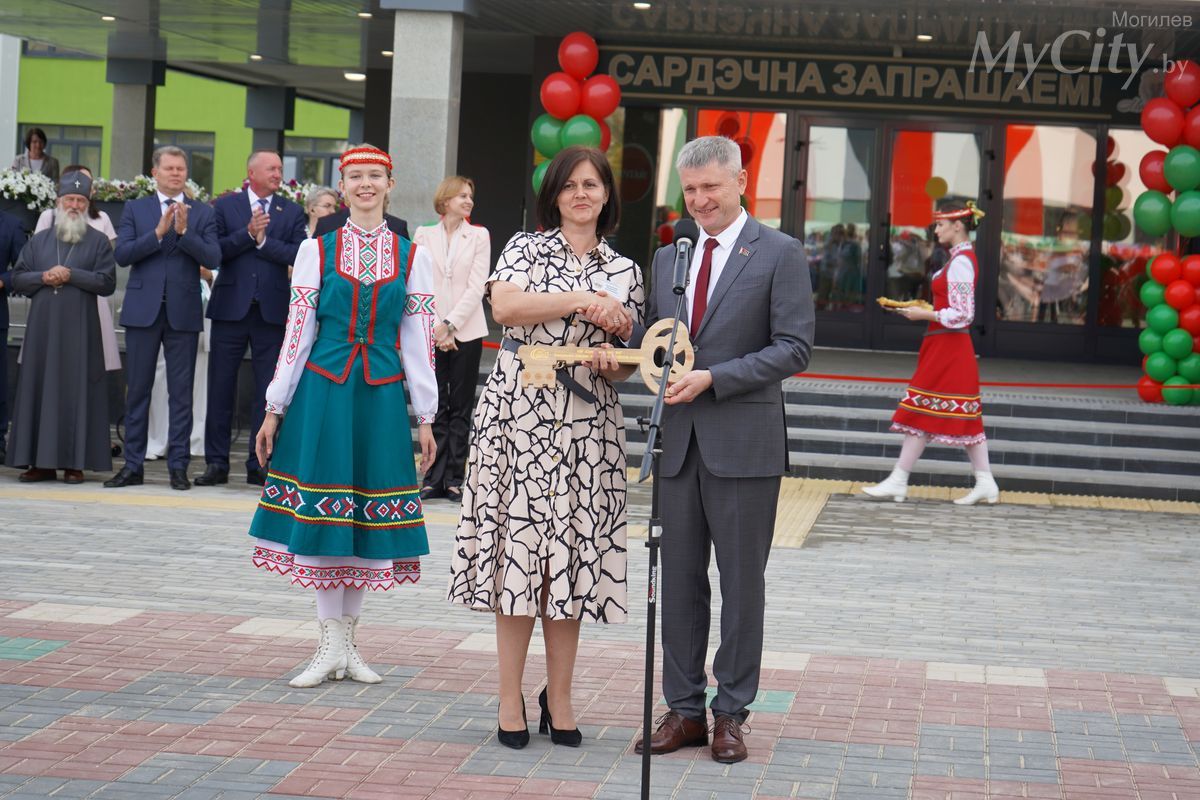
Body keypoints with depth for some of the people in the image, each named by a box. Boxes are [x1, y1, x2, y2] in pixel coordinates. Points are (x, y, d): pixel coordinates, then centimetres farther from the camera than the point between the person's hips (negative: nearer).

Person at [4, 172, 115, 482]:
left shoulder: (98, 241, 5)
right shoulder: (39, 241, 15)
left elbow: (107, 282, -5)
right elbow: (17, 279, 10)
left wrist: (70, 274, -13)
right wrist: (43, 277, -8)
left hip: (79, 329, -3)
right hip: (42, 326, 3)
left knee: (76, 391, -4)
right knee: (39, 387, 1)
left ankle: (74, 462, -2)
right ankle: (42, 460, 4)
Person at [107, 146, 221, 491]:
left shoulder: (202, 213, 7)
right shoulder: (135, 209, 8)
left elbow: (213, 259, -5)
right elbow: (122, 254, -4)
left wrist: (185, 231, -17)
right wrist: (158, 232, -15)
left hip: (183, 312, -1)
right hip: (143, 310, 1)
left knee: (181, 393, 1)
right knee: (137, 391, 5)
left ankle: (178, 466, 7)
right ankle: (132, 466, 11)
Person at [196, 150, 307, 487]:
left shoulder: (292, 212, 8)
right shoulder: (226, 206, 6)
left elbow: (300, 254, -5)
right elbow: (214, 251, -5)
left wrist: (264, 241, -11)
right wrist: (247, 234, -15)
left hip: (272, 309, 1)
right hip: (231, 307, -1)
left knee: (268, 390, 3)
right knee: (221, 386, 3)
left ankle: (259, 465, 10)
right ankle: (216, 463, 10)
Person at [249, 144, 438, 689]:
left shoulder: (412, 257, 6)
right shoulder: (316, 250, 4)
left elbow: (418, 341, 6)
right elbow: (297, 332, 4)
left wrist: (424, 417, 4)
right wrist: (276, 408, 2)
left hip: (382, 395, 1)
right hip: (322, 392, -1)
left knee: (368, 516, 4)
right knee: (321, 515, -1)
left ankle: (347, 643, 16)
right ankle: (332, 647, 7)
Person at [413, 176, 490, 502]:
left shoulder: (479, 236, 5)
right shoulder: (424, 235, 7)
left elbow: (476, 288, -2)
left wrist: (449, 324, -11)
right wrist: (435, 329, -9)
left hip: (465, 332, 0)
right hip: (430, 332, 0)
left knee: (461, 408, 1)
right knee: (435, 406, 1)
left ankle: (455, 478, 4)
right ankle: (434, 478, 4)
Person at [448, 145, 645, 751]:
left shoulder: (624, 271, 14)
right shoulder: (526, 248, 6)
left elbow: (629, 361, 15)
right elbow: (504, 305, -13)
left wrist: (612, 362, -7)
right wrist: (583, 301, -14)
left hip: (586, 423, 2)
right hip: (519, 413, -2)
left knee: (570, 555, 3)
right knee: (518, 545, -4)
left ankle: (559, 699, 11)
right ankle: (511, 697, 3)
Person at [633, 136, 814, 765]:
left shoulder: (780, 254, -3)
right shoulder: (669, 257, 14)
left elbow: (794, 348, -10)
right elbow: (651, 339, 17)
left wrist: (713, 377, -17)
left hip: (744, 443, -5)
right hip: (680, 441, 5)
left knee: (741, 582, 3)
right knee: (680, 579, 9)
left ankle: (731, 713, 13)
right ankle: (684, 708, 17)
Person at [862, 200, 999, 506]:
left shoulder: (960, 262, -17)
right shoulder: (963, 258, 13)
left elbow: (962, 315, -20)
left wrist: (924, 314, -16)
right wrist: (924, 309, 12)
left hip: (948, 349, -10)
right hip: (950, 347, 10)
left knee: (921, 412, -5)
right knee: (964, 415, 9)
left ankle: (898, 482, -1)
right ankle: (985, 483, 10)